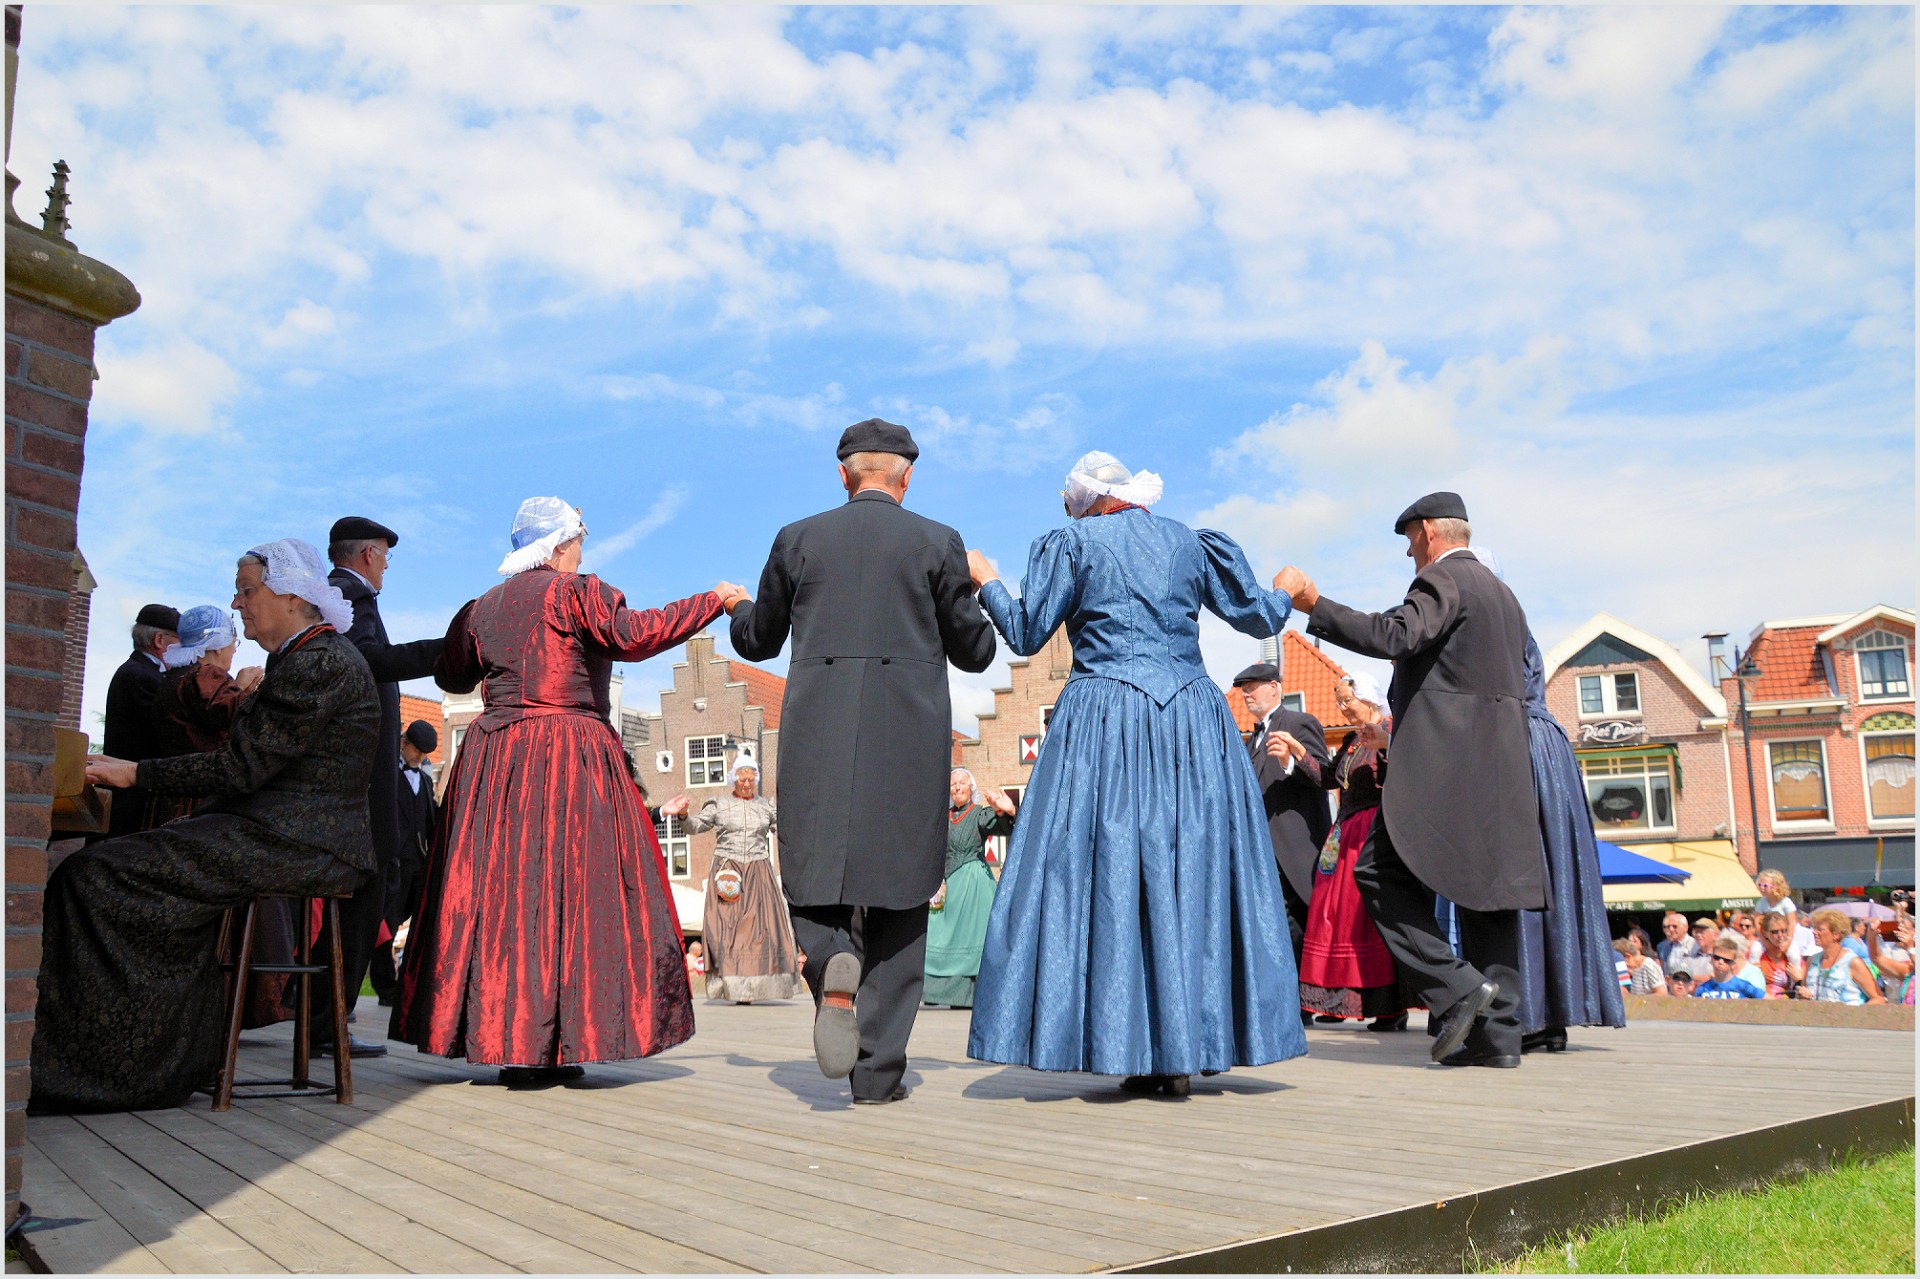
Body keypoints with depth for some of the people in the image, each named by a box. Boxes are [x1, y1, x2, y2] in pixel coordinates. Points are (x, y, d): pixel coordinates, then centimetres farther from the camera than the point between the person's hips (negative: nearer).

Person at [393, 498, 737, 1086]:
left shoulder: (484, 606, 16)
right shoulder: (575, 591, -3)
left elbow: (450, 674, 23)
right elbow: (635, 635, -15)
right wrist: (712, 599, -7)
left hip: (491, 761, 7)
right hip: (568, 756, -6)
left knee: (496, 888, 7)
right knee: (565, 889, -5)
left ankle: (488, 1034, 9)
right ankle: (540, 1051, -7)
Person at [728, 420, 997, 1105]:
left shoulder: (797, 539, 8)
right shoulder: (938, 543, 4)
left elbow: (757, 641, 18)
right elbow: (974, 652, 8)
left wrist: (737, 608, 41)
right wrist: (984, 597, 30)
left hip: (817, 734, 1)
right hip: (911, 735, 0)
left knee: (814, 872, 12)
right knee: (898, 898, 7)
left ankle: (831, 961, -22)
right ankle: (878, 1070, 8)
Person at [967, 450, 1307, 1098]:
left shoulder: (1073, 543, 5)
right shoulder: (1192, 544, 14)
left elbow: (1026, 634, 4)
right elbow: (1260, 617, 18)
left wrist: (987, 582, 21)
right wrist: (1287, 593, 41)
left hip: (1104, 727, -3)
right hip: (1193, 726, 3)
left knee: (1105, 874, 0)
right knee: (1191, 872, 5)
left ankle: (1130, 1052, -2)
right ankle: (1184, 1055, 7)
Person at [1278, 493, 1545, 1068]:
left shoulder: (1442, 579, -5)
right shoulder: (1503, 593, 24)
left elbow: (1393, 636, -23)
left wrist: (1311, 603, -21)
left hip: (1442, 761, -9)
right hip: (1502, 765, 9)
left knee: (1383, 871, -8)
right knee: (1487, 885, 6)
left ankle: (1457, 987, -16)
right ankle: (1498, 1031, 5)